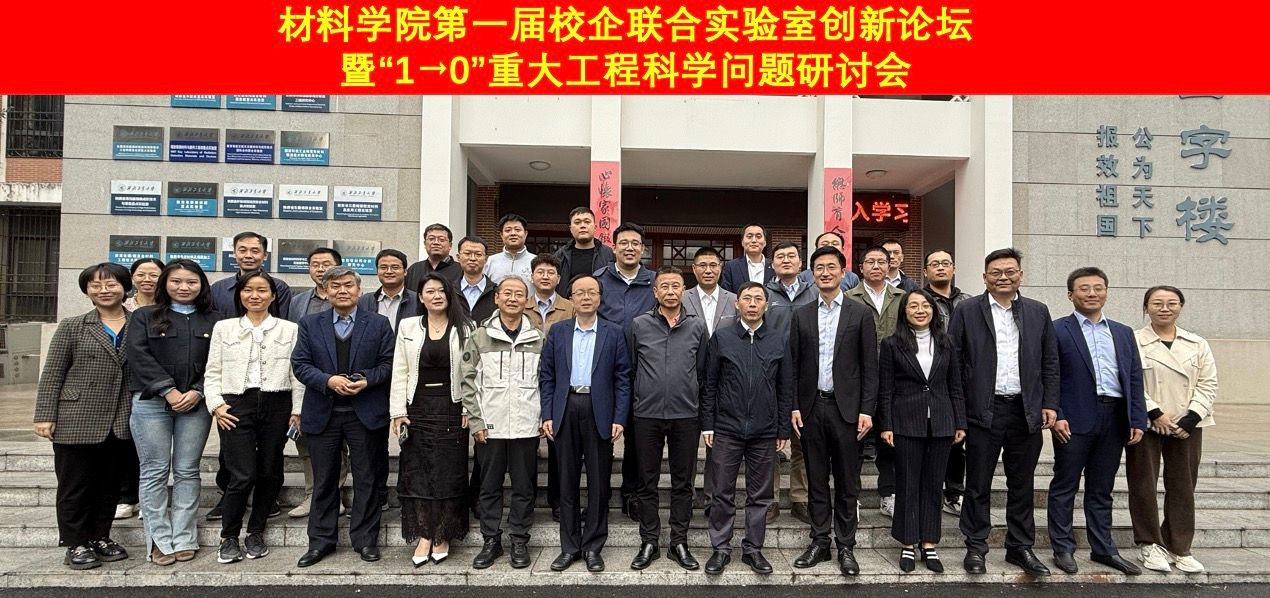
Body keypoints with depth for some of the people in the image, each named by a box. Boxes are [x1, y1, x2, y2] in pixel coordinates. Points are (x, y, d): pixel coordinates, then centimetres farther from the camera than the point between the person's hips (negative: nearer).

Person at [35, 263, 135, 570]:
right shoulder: (72, 327, 1)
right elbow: (52, 374, -1)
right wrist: (45, 416, -7)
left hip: (121, 423, 2)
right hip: (77, 421, -2)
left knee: (111, 484, 11)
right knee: (75, 485, 6)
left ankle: (100, 537, 25)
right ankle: (76, 544, 18)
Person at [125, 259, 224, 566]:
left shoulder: (213, 320, 9)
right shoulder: (145, 316, 6)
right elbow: (138, 355, -4)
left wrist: (197, 392, -11)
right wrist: (168, 391, -13)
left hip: (196, 404, 1)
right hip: (152, 402, -1)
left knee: (187, 472, 4)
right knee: (155, 472, 1)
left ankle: (184, 539, 10)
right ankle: (160, 540, 8)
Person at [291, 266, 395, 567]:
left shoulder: (379, 324, 3)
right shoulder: (310, 324, 6)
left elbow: (388, 364, 1)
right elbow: (300, 364, 0)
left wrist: (367, 380, -16)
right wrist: (328, 380, -16)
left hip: (365, 413, -1)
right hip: (322, 414, 1)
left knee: (367, 480, 5)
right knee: (324, 481, 10)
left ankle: (365, 539, 17)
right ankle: (321, 540, 22)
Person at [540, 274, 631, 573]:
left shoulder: (614, 333, 3)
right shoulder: (557, 332, 8)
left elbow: (622, 378, 0)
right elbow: (546, 376, 7)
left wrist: (619, 419, -7)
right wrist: (547, 415, -1)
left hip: (599, 412, -1)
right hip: (565, 410, 2)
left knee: (598, 481, 4)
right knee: (567, 481, 8)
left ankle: (592, 547, 16)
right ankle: (569, 546, 19)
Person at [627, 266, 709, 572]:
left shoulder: (697, 327, 4)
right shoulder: (638, 325, 2)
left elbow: (703, 371, 8)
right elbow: (630, 370, 8)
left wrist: (698, 406, 7)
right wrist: (636, 401, 8)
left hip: (686, 415, 1)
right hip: (647, 415, 0)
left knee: (683, 483, 8)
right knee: (647, 483, 8)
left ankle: (679, 543, 20)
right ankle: (649, 543, 19)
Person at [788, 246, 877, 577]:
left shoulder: (861, 314, 1)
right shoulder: (801, 315, 7)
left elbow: (869, 366, -1)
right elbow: (793, 364, 6)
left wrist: (866, 410, -6)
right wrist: (794, 407, -1)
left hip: (846, 407, -2)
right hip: (811, 407, 2)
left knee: (847, 482, 5)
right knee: (816, 480, 10)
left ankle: (846, 547, 16)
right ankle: (819, 543, 20)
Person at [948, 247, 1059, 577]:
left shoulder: (1039, 312, 9)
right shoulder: (966, 311, -1)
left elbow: (1050, 362, 11)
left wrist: (1050, 404, 2)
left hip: (1027, 411, 3)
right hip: (983, 411, -3)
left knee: (1022, 485, 12)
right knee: (978, 485, 5)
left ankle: (1020, 547, 25)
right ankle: (976, 548, 17)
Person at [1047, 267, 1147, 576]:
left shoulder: (1123, 333, 15)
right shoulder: (1056, 330, -1)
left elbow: (1135, 379, 12)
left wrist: (1138, 421, 5)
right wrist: (1055, 416, -13)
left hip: (1115, 419, 5)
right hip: (1075, 420, -5)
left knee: (1101, 490, 14)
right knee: (1064, 487, 4)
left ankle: (1103, 549, 23)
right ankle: (1063, 548, 13)